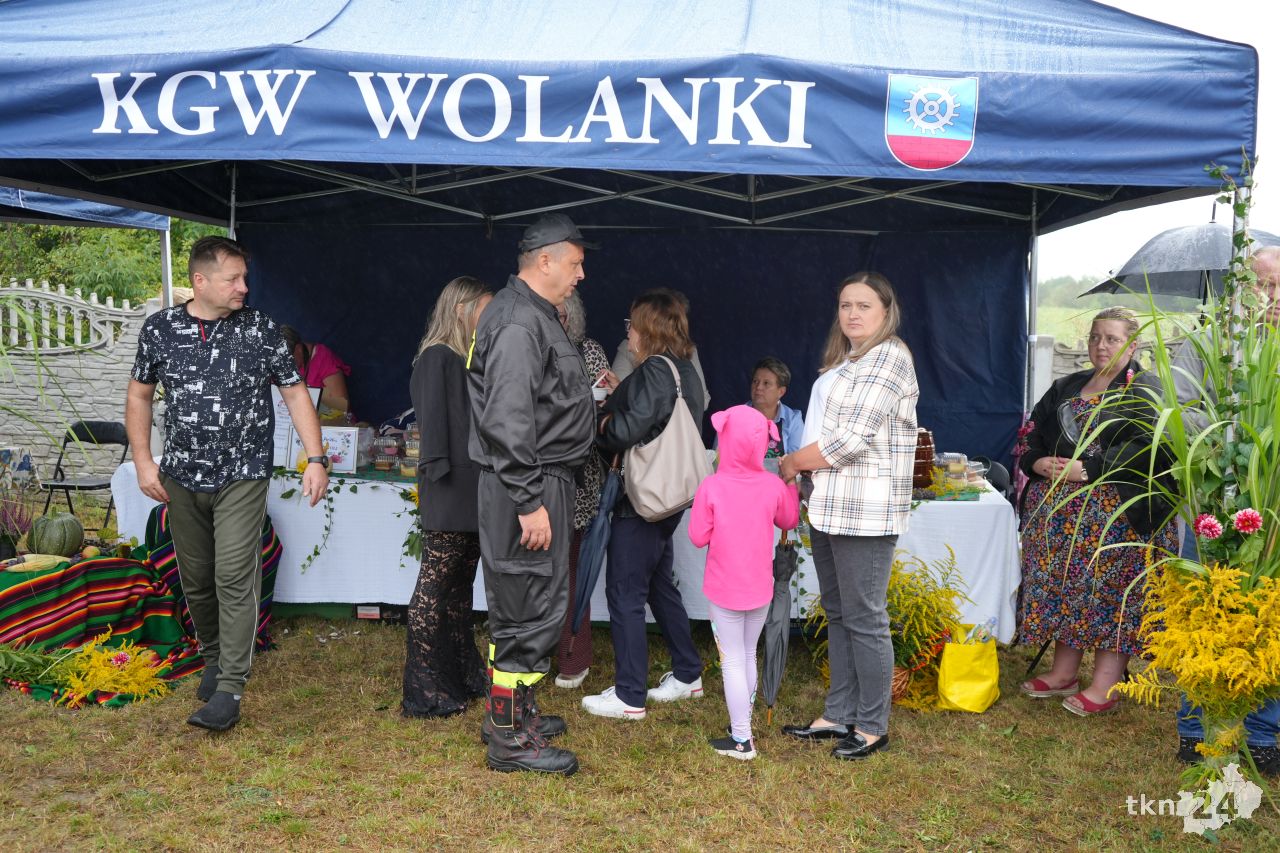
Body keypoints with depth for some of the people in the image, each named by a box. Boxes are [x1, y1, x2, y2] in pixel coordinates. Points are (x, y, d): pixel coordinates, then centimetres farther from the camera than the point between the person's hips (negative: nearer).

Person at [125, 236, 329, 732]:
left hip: (242, 476, -3)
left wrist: (316, 459, -7)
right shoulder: (159, 329, 1)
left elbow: (295, 394, -1)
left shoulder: (261, 330, -4)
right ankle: (214, 657, 37)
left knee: (235, 578, -9)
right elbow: (139, 396, 11)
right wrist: (143, 460, 3)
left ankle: (230, 689, -2)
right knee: (195, 579, 13)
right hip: (181, 478, 3)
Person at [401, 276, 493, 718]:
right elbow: (433, 421, -16)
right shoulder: (437, 358, -9)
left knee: (460, 588, 15)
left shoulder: (470, 360, 17)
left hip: (473, 496, 9)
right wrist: (440, 475, -22)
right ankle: (425, 694, 5)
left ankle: (461, 677, 26)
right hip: (449, 499, -9)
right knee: (434, 588, -3)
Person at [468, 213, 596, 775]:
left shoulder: (536, 315, 17)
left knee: (522, 604, 19)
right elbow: (508, 422, -24)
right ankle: (509, 737, 7)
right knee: (533, 607, -4)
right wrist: (530, 501, -25)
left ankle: (513, 711, 32)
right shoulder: (518, 322, -17)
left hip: (543, 481, 11)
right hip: (528, 484, -11)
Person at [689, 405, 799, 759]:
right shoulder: (773, 485, -8)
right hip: (761, 590, 4)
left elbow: (698, 537, -12)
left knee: (733, 661, 5)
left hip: (724, 592, -4)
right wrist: (791, 483, 22)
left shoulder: (711, 487, -20)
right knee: (749, 655, 20)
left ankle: (741, 740, 10)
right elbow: (789, 520, 12)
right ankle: (744, 723, 32)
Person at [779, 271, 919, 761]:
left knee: (864, 619, -1)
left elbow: (853, 438, -18)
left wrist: (793, 462, -7)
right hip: (829, 507, 10)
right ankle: (839, 716, 25)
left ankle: (872, 727, 12)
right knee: (837, 614, 14)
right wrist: (802, 466, 10)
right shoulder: (844, 360, 19)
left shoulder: (888, 358, -11)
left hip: (865, 512, -9)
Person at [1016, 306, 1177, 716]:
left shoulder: (1142, 392, -3)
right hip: (1061, 511, 6)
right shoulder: (1066, 387, 18)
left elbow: (1142, 449, -16)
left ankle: (1105, 686, 6)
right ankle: (1063, 674, 21)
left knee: (1109, 590, -3)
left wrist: (1087, 470, -22)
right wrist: (1037, 463, -3)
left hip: (1114, 512, -6)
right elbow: (1033, 433, 18)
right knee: (1064, 586, 9)